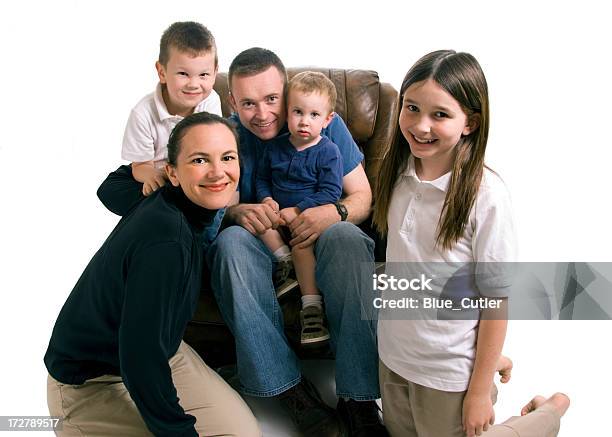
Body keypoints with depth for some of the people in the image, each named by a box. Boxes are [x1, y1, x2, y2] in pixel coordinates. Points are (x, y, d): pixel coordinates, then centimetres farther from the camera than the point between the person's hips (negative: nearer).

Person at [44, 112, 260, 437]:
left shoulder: (164, 198, -5)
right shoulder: (165, 240, -32)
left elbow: (111, 188, 17)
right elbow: (140, 354, -29)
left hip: (156, 354, 8)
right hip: (91, 383, -8)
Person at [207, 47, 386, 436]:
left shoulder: (328, 126, -1)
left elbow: (363, 196, 0)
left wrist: (333, 213, -23)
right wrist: (236, 211, -25)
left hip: (320, 239, 0)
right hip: (260, 246, 1)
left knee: (347, 236, -34)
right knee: (231, 241, -33)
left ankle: (357, 396, -30)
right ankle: (289, 387, -31)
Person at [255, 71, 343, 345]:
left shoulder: (328, 152, -7)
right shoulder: (275, 147, 7)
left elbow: (330, 192, -13)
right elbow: (262, 178, 17)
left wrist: (298, 210, -20)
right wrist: (266, 199, -5)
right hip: (279, 214, 5)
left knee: (301, 243, -33)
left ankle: (312, 307, -29)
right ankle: (286, 262, -20)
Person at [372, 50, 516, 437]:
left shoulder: (485, 195, -21)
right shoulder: (400, 174, -4)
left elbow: (497, 299, -17)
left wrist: (480, 392, -13)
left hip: (448, 373, -6)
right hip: (392, 356, 6)